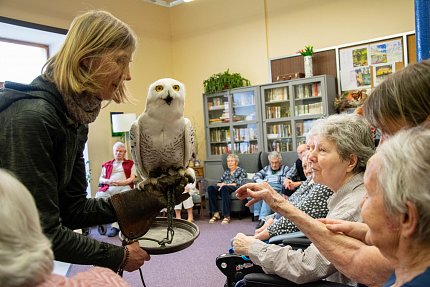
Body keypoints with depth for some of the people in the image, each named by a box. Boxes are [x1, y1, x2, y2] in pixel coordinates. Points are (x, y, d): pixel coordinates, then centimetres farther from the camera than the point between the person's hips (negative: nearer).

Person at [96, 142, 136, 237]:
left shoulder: (130, 164, 25)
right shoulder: (106, 164, 32)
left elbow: (132, 178, 12)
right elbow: (101, 179, 22)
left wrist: (121, 182, -8)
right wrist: (107, 181, -3)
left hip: (124, 187, -2)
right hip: (108, 188, 2)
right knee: (98, 198, -31)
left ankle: (116, 226, -38)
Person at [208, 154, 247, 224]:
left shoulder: (241, 171, 13)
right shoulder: (226, 171, 29)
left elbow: (239, 184, -2)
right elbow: (219, 182, 20)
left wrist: (226, 184, -12)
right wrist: (221, 184, -5)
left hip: (234, 189, -5)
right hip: (223, 187, 5)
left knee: (224, 188, -40)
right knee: (210, 188, -27)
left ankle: (226, 216, -41)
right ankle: (215, 213, -27)